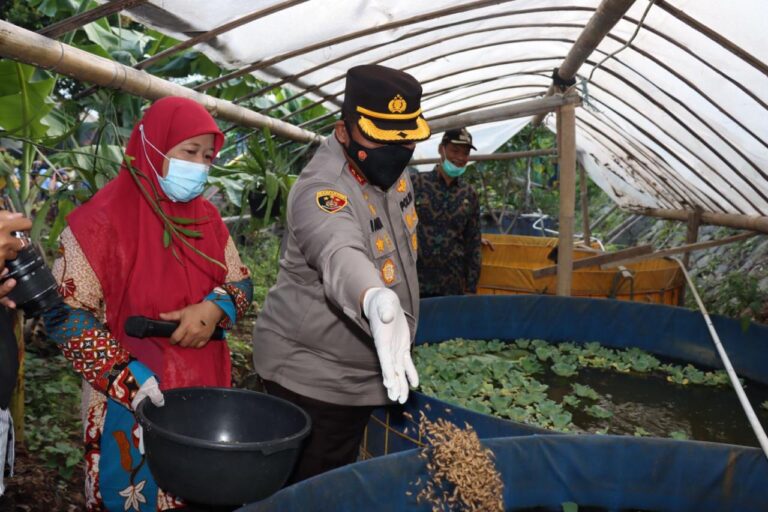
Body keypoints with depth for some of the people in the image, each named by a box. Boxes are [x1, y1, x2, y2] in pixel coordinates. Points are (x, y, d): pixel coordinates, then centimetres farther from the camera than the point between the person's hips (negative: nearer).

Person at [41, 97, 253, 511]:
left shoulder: (207, 217, 4)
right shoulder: (101, 220, -14)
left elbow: (240, 282, 11)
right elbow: (65, 314, -15)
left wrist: (215, 308, -13)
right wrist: (130, 379, -24)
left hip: (205, 393, 6)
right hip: (130, 404, -5)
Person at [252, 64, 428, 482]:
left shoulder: (390, 169, -3)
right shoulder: (321, 189, -28)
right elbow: (340, 253, -51)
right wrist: (377, 301, -70)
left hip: (364, 372, 8)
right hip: (312, 376, -8)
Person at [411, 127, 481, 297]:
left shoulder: (469, 194, 6)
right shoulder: (415, 183, -3)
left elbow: (473, 244, 9)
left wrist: (471, 288, 7)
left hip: (452, 287, 3)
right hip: (412, 283, -2)